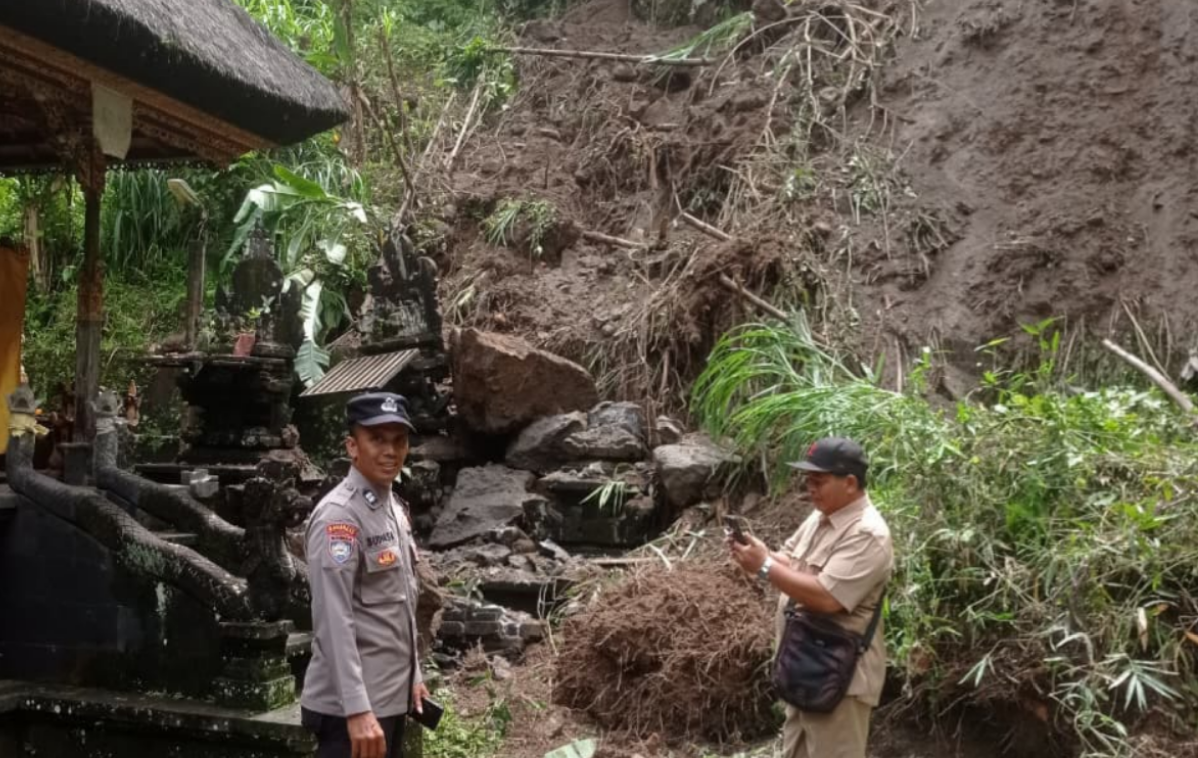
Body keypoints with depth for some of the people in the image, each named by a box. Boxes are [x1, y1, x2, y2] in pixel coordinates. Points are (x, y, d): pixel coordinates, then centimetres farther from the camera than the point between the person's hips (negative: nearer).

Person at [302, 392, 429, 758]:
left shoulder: (394, 509, 12)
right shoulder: (339, 515, -17)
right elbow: (334, 620, -23)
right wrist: (357, 709, -26)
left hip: (390, 700, 9)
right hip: (351, 707, -9)